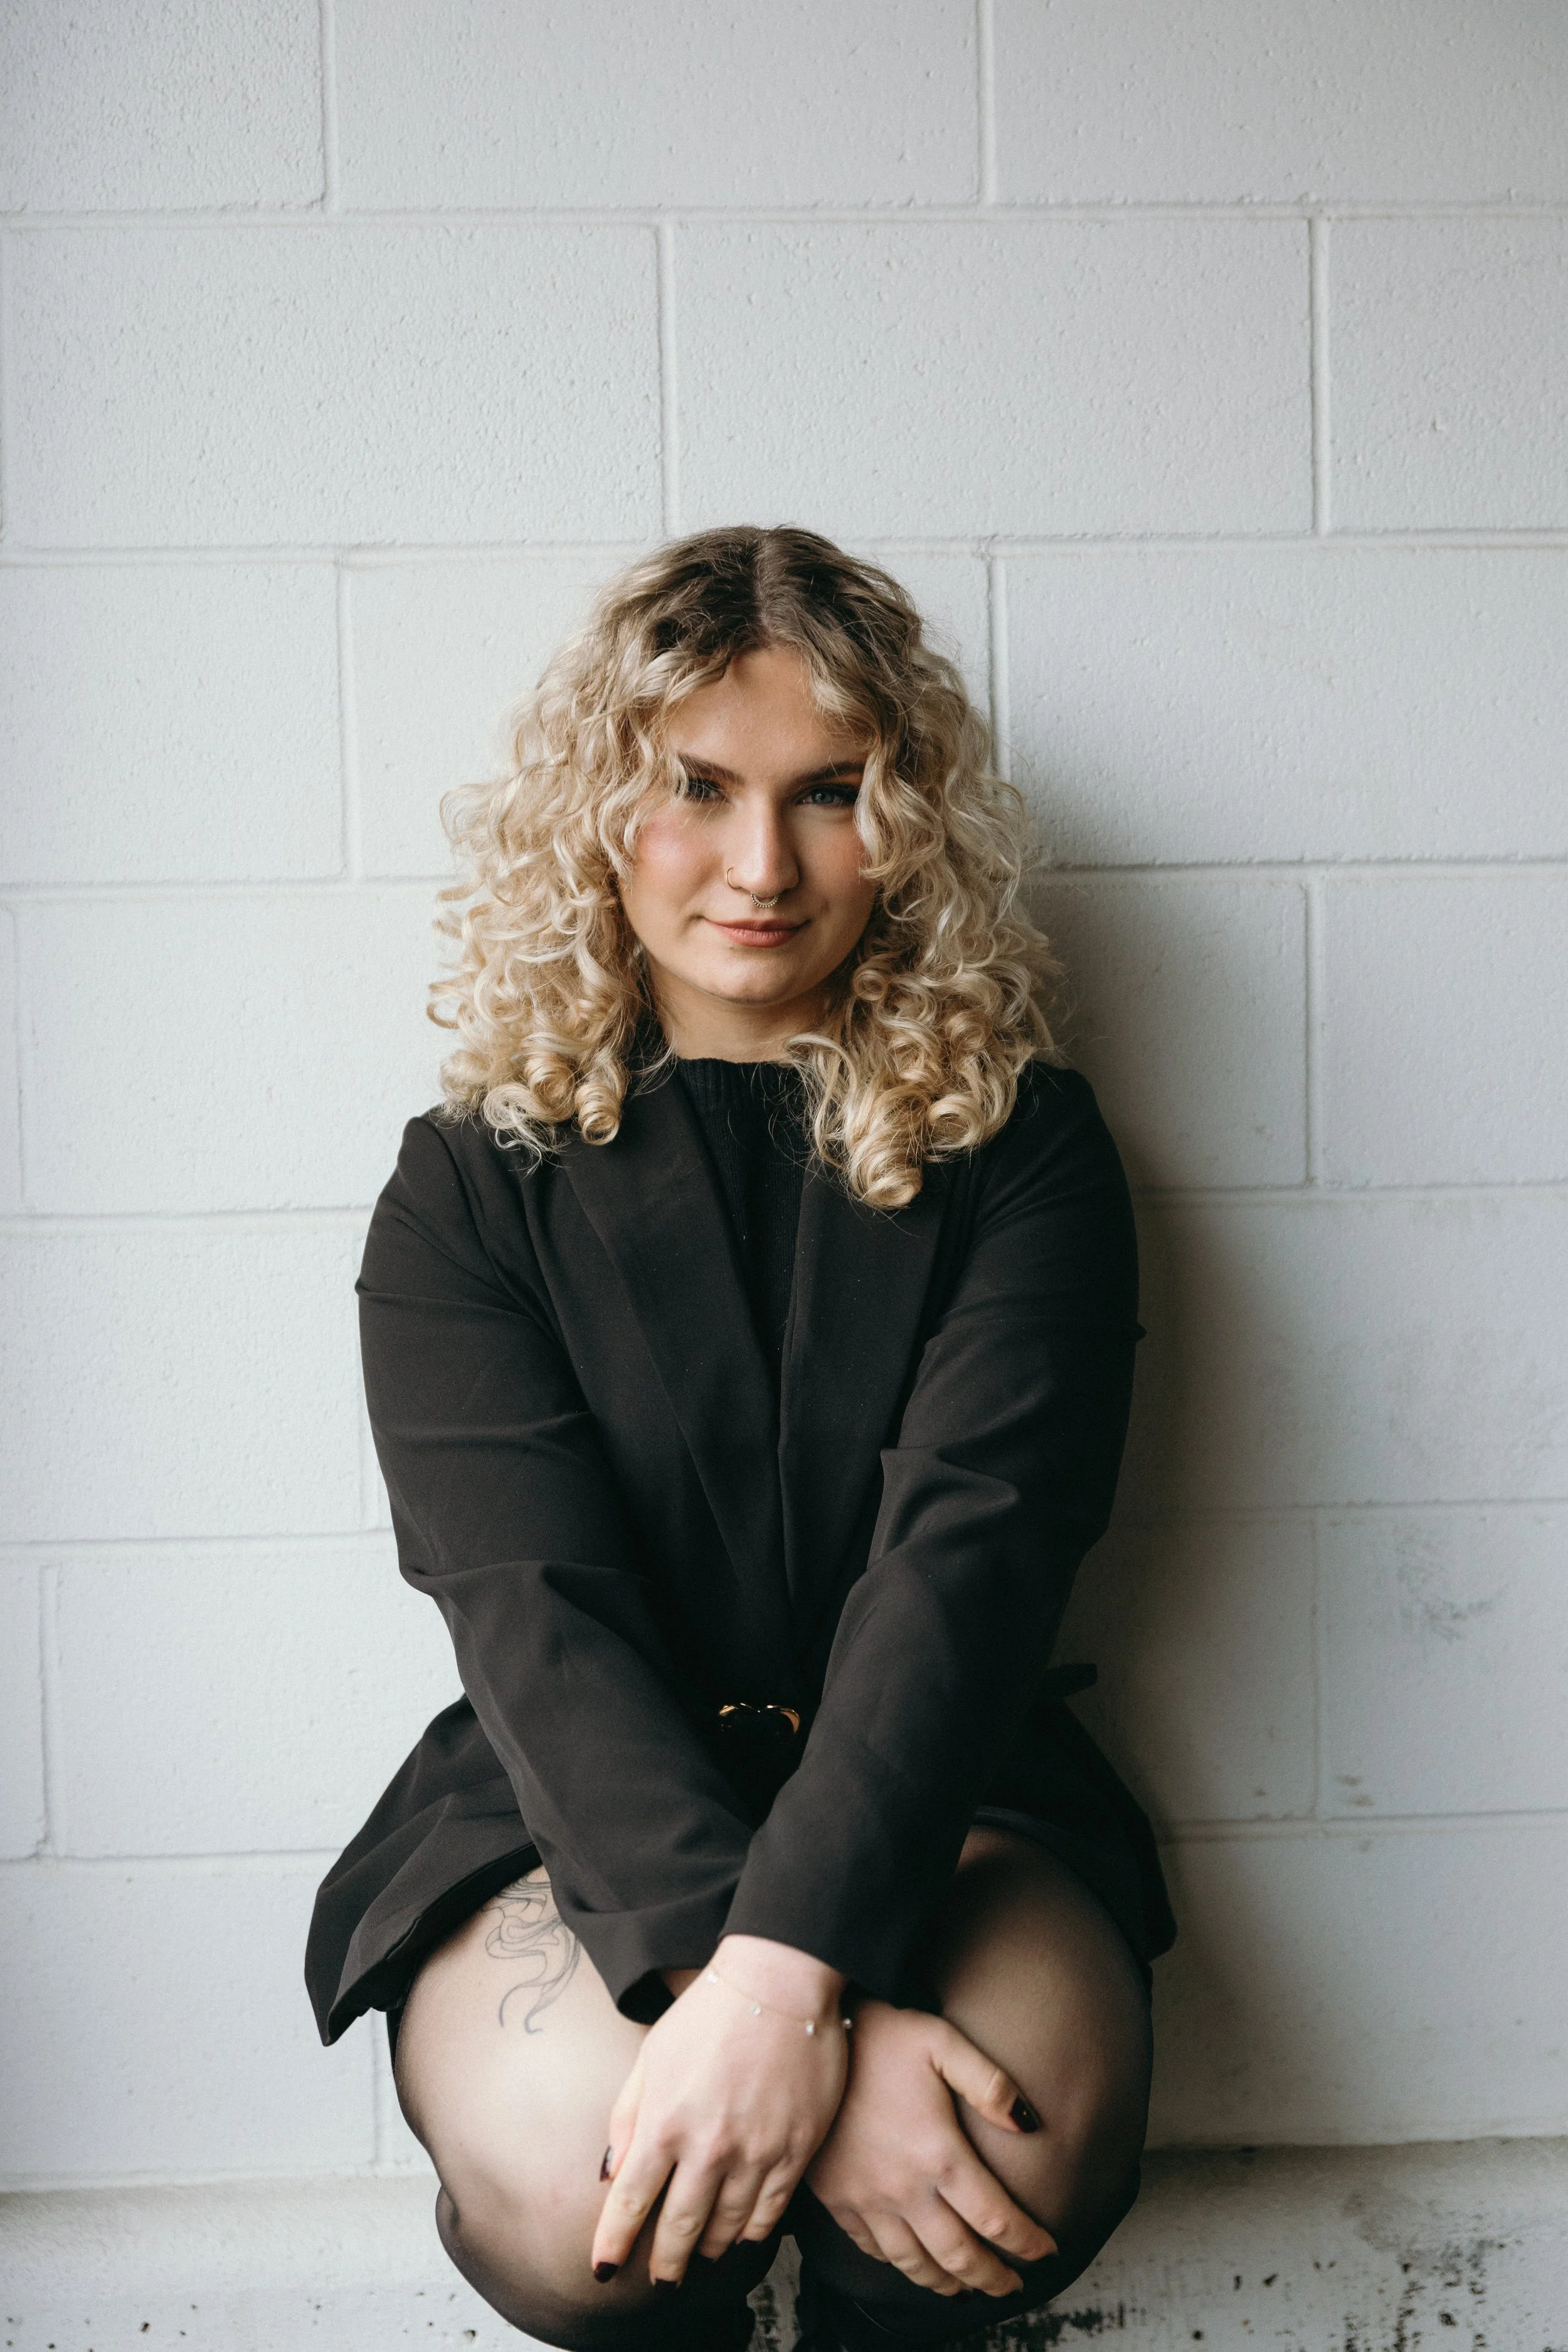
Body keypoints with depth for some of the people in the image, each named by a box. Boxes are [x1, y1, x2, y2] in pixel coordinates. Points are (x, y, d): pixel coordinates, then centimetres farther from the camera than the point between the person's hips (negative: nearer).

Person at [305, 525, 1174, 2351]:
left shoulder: (1019, 1148, 0)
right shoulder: (474, 1187, -1)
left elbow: (970, 1554, -15)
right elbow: (535, 1614, -14)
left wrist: (784, 1972, -32)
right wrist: (806, 2018, -29)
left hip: (932, 1792, 1)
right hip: (569, 1812, 0)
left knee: (1040, 2120, -30)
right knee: (576, 2178, -30)